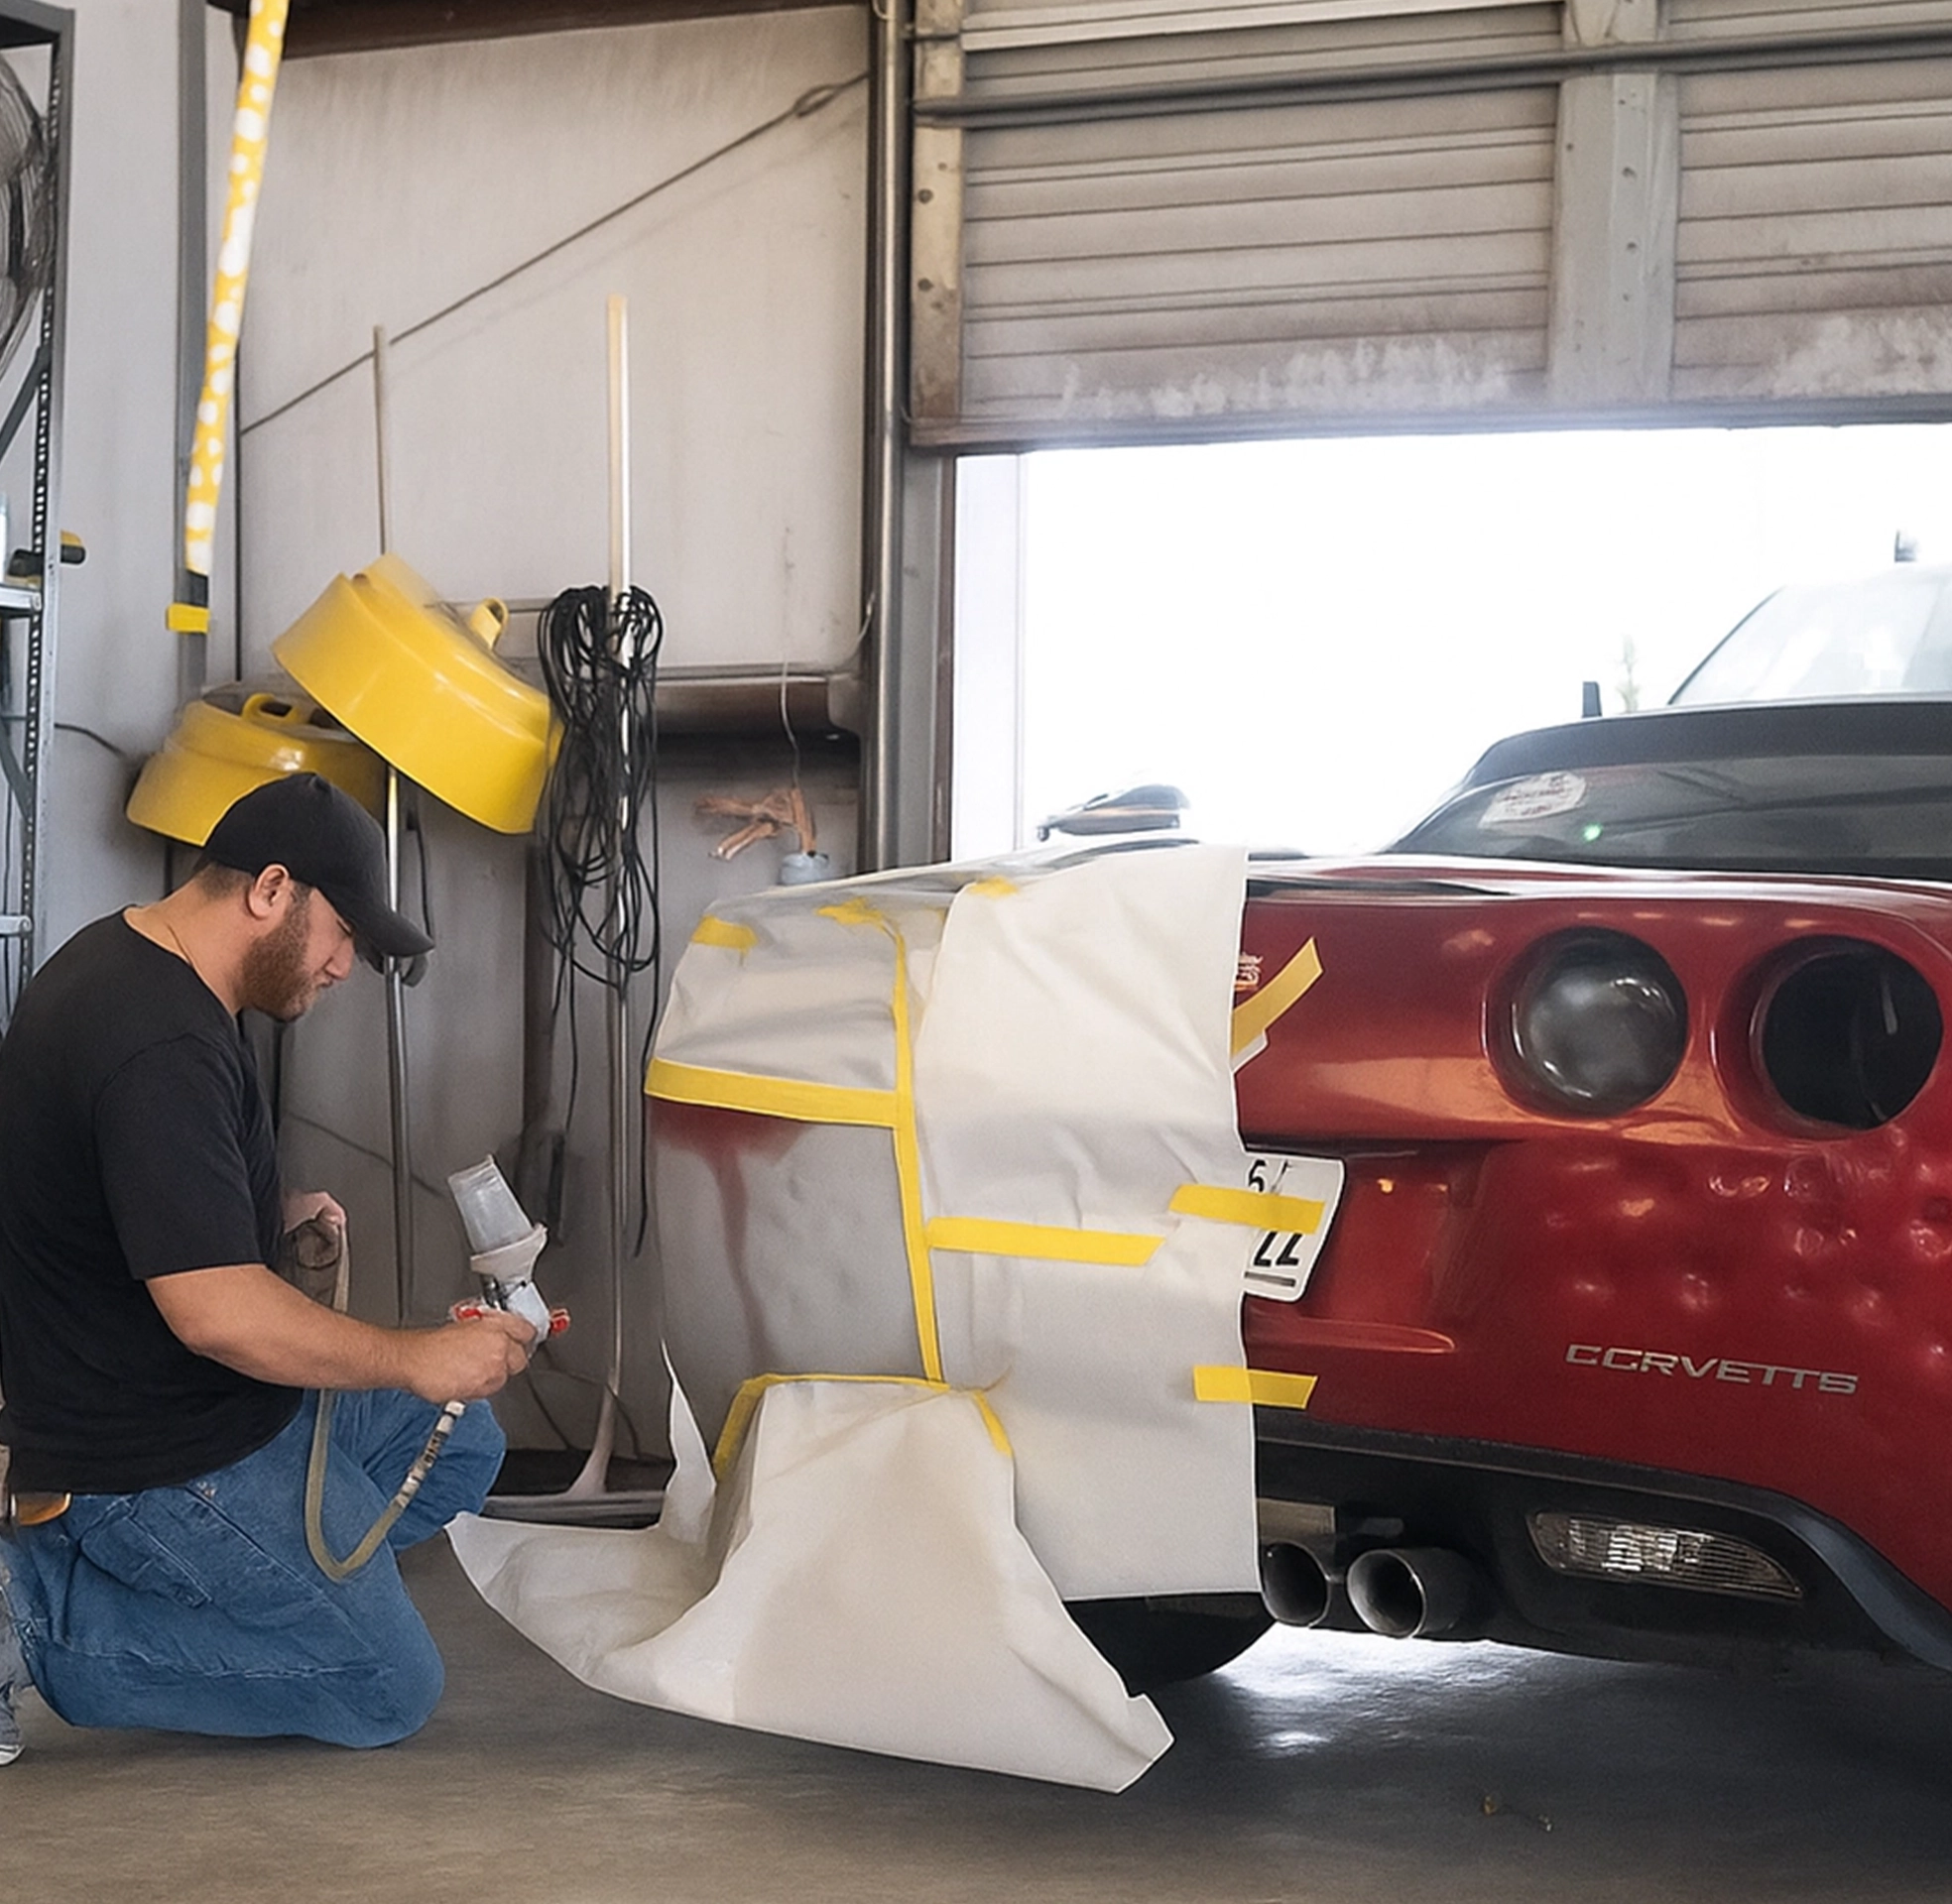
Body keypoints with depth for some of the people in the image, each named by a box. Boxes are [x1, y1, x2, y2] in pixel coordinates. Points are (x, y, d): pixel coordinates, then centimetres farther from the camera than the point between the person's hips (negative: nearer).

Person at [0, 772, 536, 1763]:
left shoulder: (120, 957, 7)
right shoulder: (163, 1049, -28)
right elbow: (215, 1310, -32)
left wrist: (269, 1212, 9)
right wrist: (417, 1358, -22)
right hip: (153, 1464, -11)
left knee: (460, 1447, 17)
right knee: (386, 1689, -4)